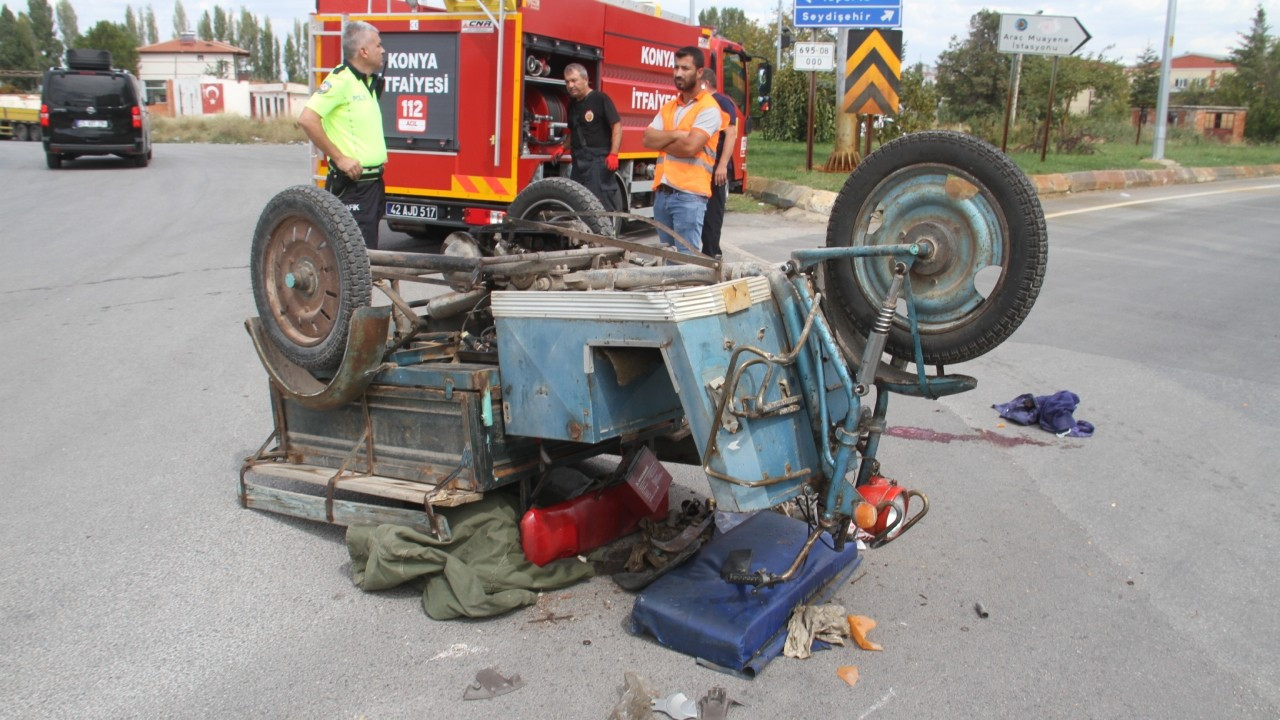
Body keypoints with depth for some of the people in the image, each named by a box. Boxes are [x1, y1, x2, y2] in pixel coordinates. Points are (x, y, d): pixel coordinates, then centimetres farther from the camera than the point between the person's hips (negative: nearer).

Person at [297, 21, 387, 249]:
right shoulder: (341, 79, -13)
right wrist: (339, 157, -19)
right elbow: (307, 119, -22)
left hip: (372, 181, 9)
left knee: (369, 249, 14)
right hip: (350, 184, -9)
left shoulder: (369, 82, 15)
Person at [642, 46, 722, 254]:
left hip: (689, 195, -7)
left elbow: (689, 147, -18)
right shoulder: (668, 107, 17)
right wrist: (675, 134, -10)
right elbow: (647, 139, 5)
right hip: (662, 193, 8)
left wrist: (661, 141, -1)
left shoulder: (708, 108, -6)